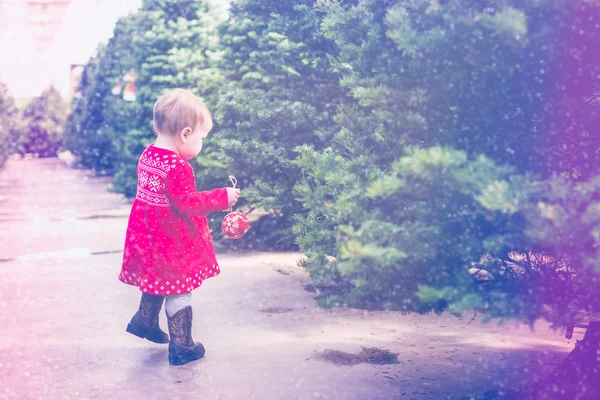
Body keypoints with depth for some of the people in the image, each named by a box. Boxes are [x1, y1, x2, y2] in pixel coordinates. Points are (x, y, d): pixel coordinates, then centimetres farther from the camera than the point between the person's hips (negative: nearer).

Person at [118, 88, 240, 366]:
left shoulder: (147, 156, 2)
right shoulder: (177, 167, -26)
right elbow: (187, 203, -25)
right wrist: (222, 197, -19)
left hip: (147, 234, 9)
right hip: (172, 240, -8)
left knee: (156, 281, 28)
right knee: (179, 291, 4)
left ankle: (145, 320, 45)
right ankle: (181, 347, 14)